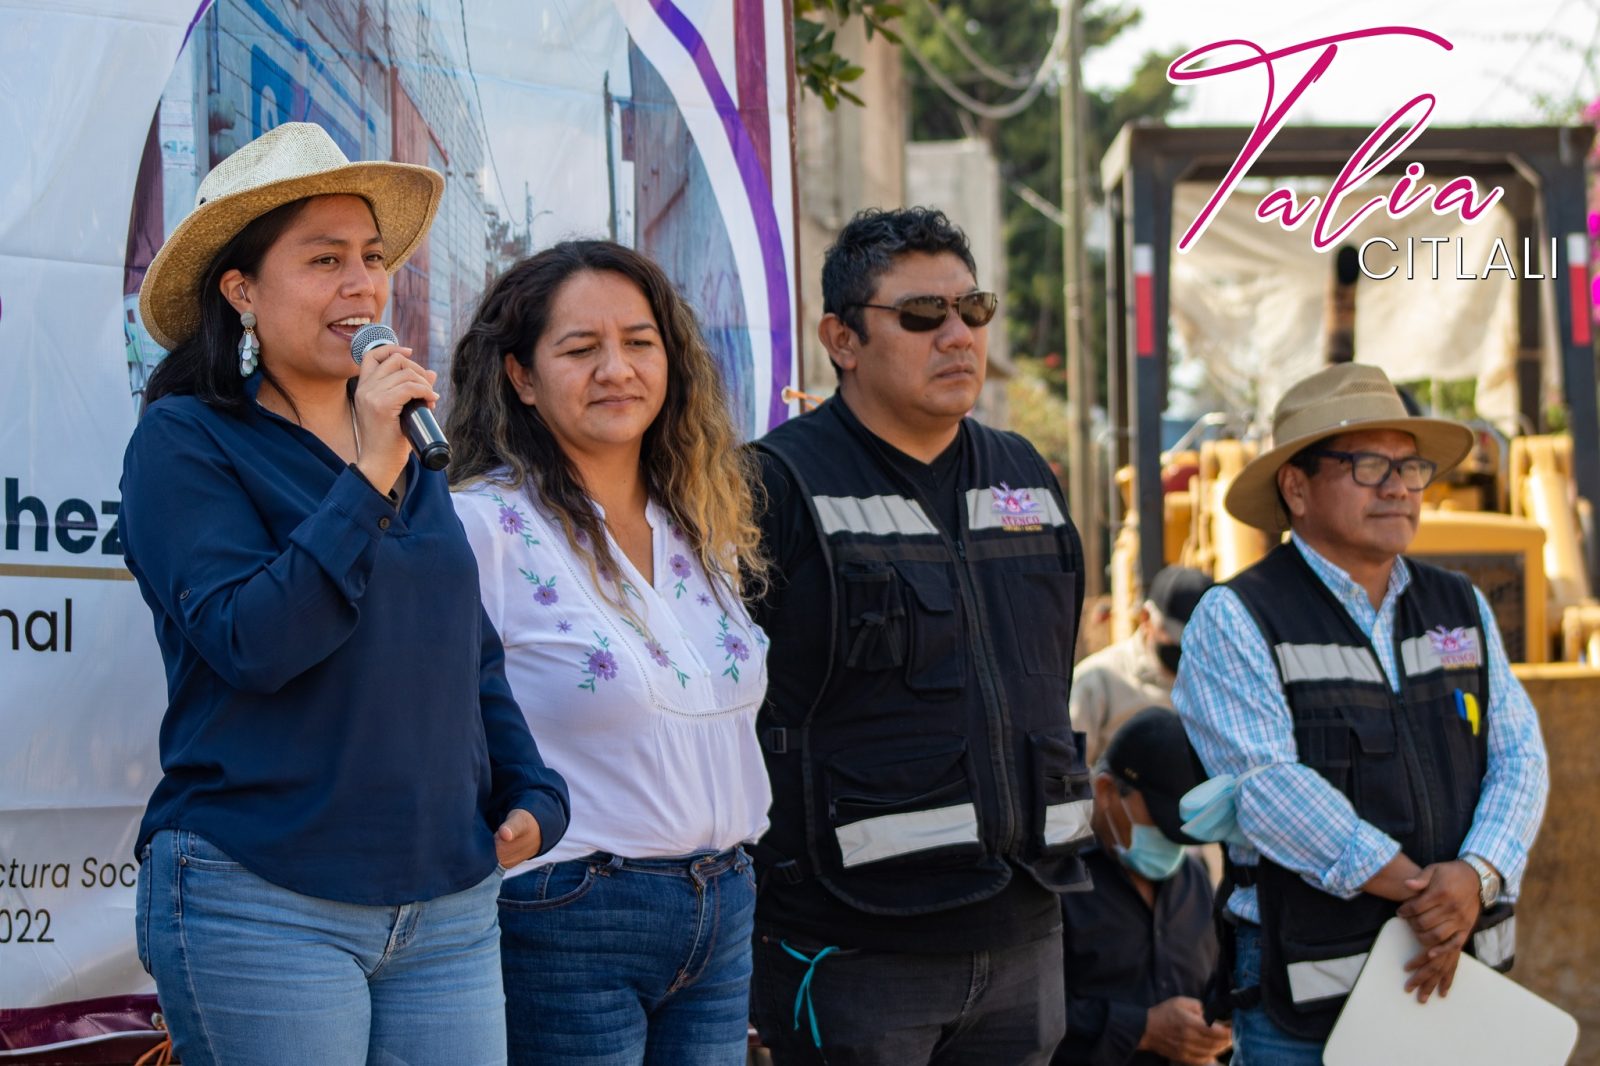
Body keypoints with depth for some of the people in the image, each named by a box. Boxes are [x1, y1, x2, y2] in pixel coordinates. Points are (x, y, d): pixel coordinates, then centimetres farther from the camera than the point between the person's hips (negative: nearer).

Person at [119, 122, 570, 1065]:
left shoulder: (408, 444, 16)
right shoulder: (186, 442, -4)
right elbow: (251, 641, -17)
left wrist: (532, 796, 12)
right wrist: (368, 476, -17)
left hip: (449, 904, 6)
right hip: (264, 906, -6)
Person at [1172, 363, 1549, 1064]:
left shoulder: (1462, 609, 13)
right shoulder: (1234, 621, -5)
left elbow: (1519, 758, 5)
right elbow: (1266, 787, -16)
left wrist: (1476, 877, -16)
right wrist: (1421, 897, -19)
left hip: (1460, 974, 5)